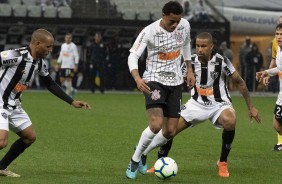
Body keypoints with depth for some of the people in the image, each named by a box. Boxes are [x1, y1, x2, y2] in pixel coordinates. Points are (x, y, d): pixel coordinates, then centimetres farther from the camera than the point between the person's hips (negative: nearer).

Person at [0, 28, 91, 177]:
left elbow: (50, 85, 16)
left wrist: (72, 102, 15)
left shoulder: (40, 63, 4)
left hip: (13, 105, 9)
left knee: (30, 137, 13)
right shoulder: (17, 56, -24)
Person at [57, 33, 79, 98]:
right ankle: (71, 89, 21)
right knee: (62, 80, 4)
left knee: (68, 79, -8)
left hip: (70, 66, -6)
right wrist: (58, 63, 16)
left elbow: (76, 56, -7)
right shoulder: (63, 45, 15)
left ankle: (68, 94, -1)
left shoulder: (73, 46, -4)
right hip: (63, 66, 6)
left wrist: (76, 66, -14)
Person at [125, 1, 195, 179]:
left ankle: (143, 154, 28)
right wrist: (138, 78, -39)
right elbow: (133, 56, -22)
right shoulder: (149, 32, -19)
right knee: (156, 124, -25)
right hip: (154, 80, -5)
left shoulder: (185, 25, -4)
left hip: (175, 82, 5)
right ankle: (135, 160, -5)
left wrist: (189, 69, 19)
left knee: (170, 131, 2)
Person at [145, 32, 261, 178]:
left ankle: (223, 163, -15)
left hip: (219, 103, -3)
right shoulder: (191, 61, -8)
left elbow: (239, 82, -6)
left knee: (230, 121, -37)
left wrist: (250, 107, -4)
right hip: (197, 103, 3)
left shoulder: (221, 61, -15)